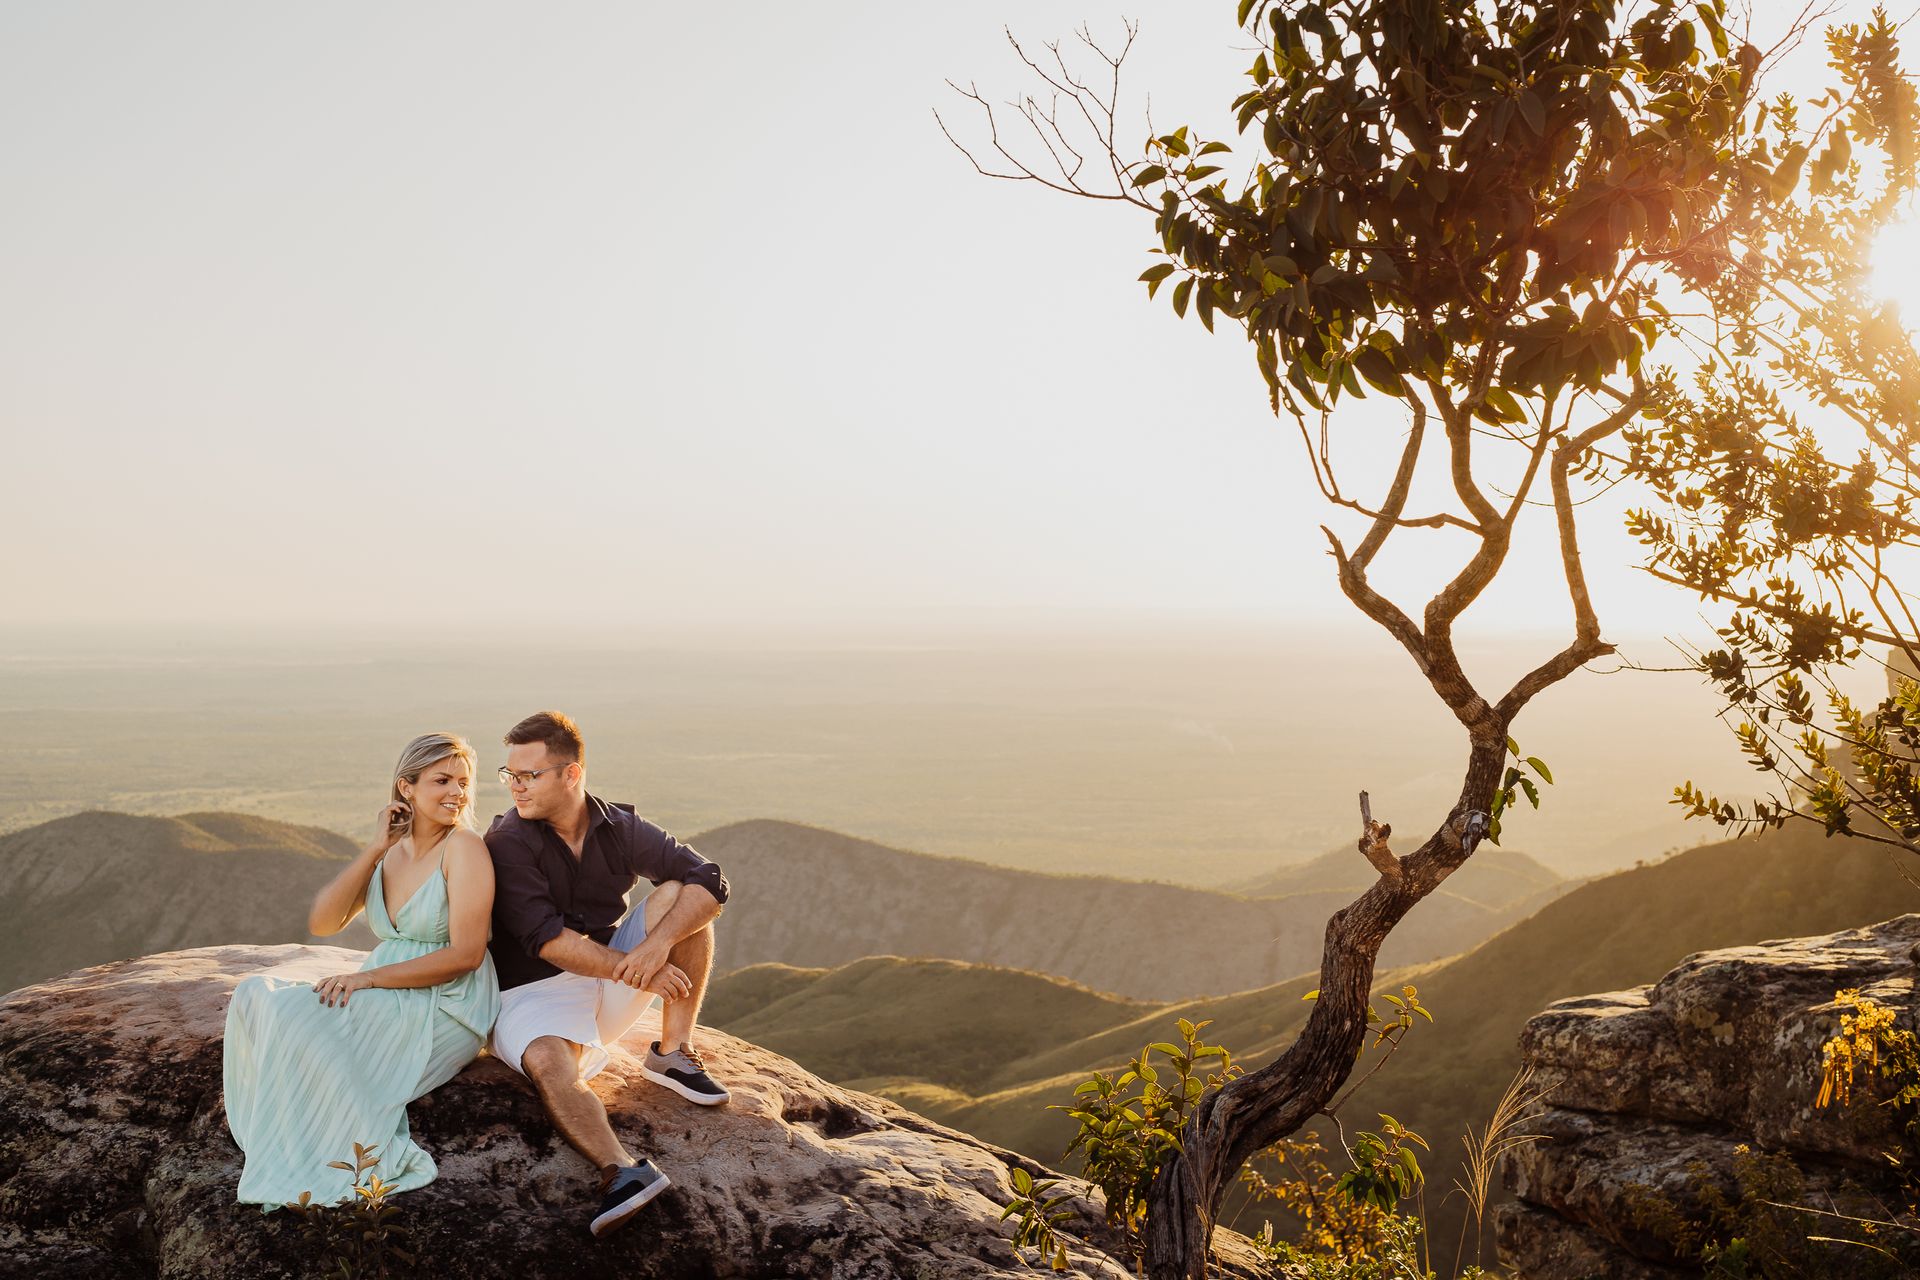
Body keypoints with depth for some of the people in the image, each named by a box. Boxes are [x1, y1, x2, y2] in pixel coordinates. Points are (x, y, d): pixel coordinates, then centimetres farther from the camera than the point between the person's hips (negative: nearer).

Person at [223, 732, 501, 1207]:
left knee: (301, 1015, -25)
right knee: (258, 994, -8)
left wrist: (370, 977, -21)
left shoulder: (463, 847, -10)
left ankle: (372, 1159, -18)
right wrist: (376, 849, -7)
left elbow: (466, 954, -18)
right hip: (389, 1002, 7)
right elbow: (321, 922, 0)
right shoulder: (391, 852, 11)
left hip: (445, 1008, -7)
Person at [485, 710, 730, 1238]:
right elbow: (548, 940, -22)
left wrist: (657, 943, -28)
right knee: (547, 1061, -37)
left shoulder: (619, 828, -3)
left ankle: (673, 1053, -12)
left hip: (612, 984, 4)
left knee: (677, 894, -14)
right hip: (534, 991, -4)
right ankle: (622, 1170, -53)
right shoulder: (507, 843, -12)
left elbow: (709, 881, -11)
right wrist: (637, 971, -25)